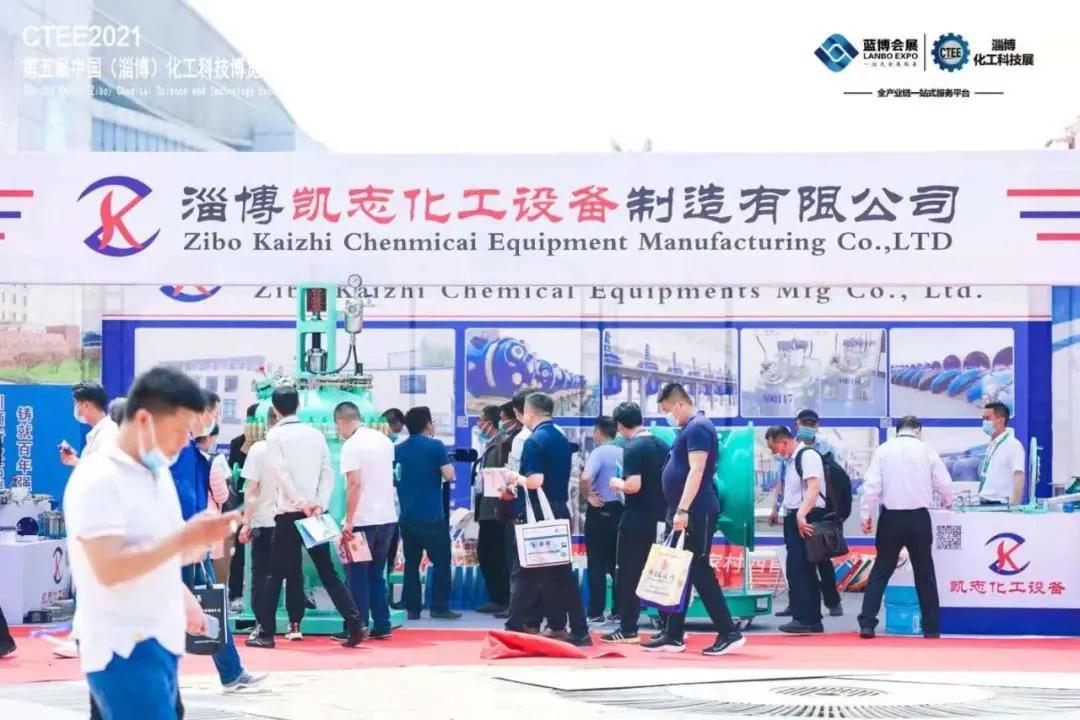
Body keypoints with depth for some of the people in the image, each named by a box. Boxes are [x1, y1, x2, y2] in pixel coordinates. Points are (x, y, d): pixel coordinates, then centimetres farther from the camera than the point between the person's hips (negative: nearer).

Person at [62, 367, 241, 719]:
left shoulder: (158, 473, 12)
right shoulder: (98, 480, -16)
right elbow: (109, 568, -25)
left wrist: (204, 537, 4)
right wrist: (186, 537, -24)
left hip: (160, 641, 9)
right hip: (123, 648, -9)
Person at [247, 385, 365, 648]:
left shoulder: (275, 436, -1)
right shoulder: (316, 434, 12)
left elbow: (282, 474, -13)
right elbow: (328, 474, 4)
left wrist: (300, 504, -16)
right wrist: (319, 504, -4)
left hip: (289, 513, -4)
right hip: (315, 511, 4)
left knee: (277, 574, 3)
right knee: (327, 571, 6)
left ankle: (266, 633, 4)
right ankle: (354, 624, -4)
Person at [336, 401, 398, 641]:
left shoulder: (351, 446, -12)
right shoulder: (384, 440, 10)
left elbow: (354, 483, -20)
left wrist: (348, 521, -18)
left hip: (363, 520, -7)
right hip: (387, 517, 7)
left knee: (358, 576, 2)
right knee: (377, 574, 14)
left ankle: (358, 627, 2)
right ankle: (381, 625, 13)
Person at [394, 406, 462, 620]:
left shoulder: (397, 450, 7)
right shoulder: (435, 446, -9)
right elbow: (449, 476, -11)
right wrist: (443, 465, 8)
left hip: (407, 516, 5)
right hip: (432, 516, -5)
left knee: (411, 562, 9)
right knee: (441, 561, 3)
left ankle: (412, 608, 7)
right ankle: (439, 607, 0)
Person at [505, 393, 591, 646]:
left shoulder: (534, 441, -14)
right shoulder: (562, 439, 12)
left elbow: (535, 481, -23)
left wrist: (516, 478, -5)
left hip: (538, 515, -8)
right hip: (560, 512, 8)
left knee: (530, 571, 0)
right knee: (561, 572, 9)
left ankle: (516, 628, 5)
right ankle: (578, 630, 8)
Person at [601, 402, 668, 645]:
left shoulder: (632, 449, -15)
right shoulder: (662, 445, 8)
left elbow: (633, 486, -22)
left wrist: (617, 483, -4)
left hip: (636, 521, -7)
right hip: (660, 519, 7)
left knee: (629, 575, 0)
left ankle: (628, 630, 0)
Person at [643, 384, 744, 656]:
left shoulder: (698, 428, -13)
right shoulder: (689, 429, 18)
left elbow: (696, 471, -22)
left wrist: (682, 510, -26)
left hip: (696, 513, -10)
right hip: (686, 513, 10)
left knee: (699, 572, -9)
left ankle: (729, 633, -7)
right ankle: (673, 636, 13)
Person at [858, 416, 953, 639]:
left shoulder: (883, 450, 0)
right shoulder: (927, 450, 2)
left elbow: (872, 485, -5)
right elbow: (944, 483, 7)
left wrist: (866, 515, 1)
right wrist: (948, 503, 28)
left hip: (891, 518, 0)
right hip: (919, 518, 0)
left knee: (880, 571, 6)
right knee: (924, 573, 11)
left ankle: (867, 624, -4)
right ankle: (931, 629, 12)